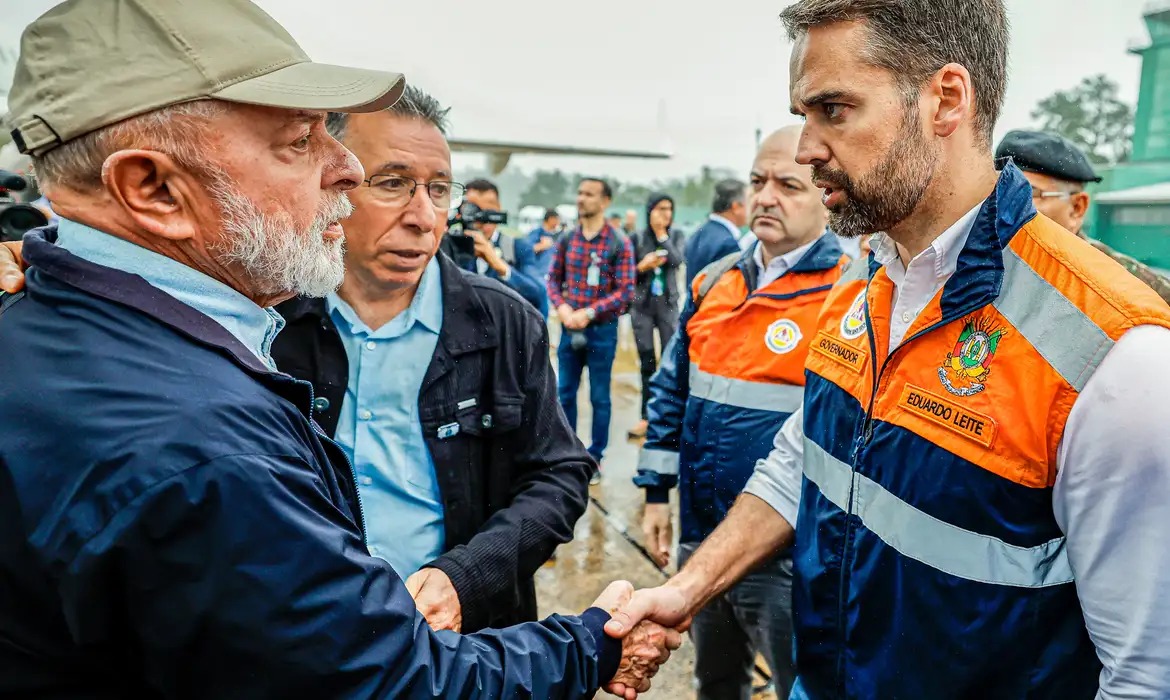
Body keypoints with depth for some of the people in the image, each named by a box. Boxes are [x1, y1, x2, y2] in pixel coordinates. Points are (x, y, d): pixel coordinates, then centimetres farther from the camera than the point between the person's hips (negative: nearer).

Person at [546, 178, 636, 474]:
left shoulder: (619, 243, -8)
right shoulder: (567, 239, 4)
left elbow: (626, 290, -11)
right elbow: (553, 278, 9)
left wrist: (589, 312, -19)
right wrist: (561, 306, -11)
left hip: (602, 329, -4)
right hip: (569, 327, 4)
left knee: (599, 397, 7)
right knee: (565, 392, 12)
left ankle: (595, 457, 19)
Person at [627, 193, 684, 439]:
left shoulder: (674, 237, 5)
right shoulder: (637, 239, 1)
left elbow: (677, 261, -14)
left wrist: (662, 234, -11)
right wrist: (642, 266, -15)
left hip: (668, 305, 0)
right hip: (642, 306, 0)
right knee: (647, 363, 5)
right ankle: (647, 416, 12)